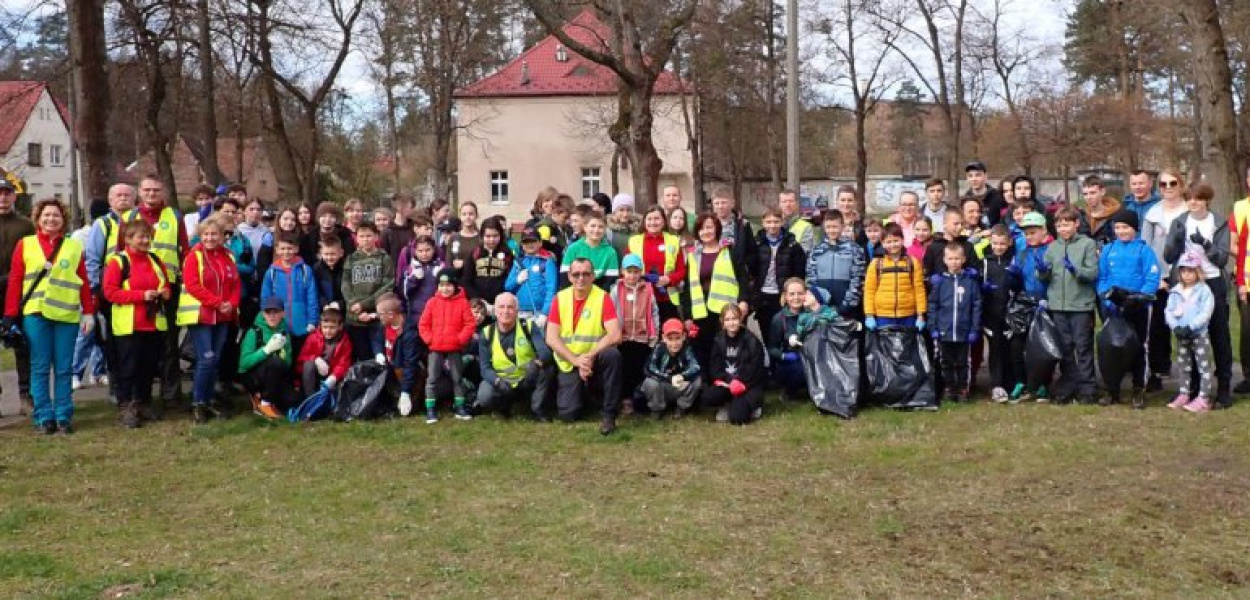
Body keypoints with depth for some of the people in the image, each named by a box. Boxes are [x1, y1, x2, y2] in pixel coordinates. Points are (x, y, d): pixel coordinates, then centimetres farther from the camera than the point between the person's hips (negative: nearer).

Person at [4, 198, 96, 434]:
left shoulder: (74, 247, 11)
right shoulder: (25, 245, 8)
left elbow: (84, 282, 8)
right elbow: (15, 281, 4)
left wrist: (89, 313, 1)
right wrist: (10, 316, -2)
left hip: (67, 316, 1)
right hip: (35, 314, -1)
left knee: (64, 369, 4)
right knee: (40, 368, 2)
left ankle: (64, 416, 10)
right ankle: (44, 417, 8)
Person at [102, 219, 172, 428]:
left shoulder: (155, 260, 12)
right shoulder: (117, 261, -7)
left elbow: (167, 286, 20)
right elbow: (109, 291, -14)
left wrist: (165, 293, -5)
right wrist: (142, 295, -19)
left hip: (154, 323, 6)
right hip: (128, 325, -6)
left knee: (149, 366, 12)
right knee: (128, 367, 0)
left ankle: (144, 403, 24)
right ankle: (125, 407, 8)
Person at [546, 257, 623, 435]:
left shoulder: (602, 298, -9)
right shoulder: (560, 299, -2)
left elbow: (615, 335, -19)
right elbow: (551, 338, -9)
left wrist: (590, 356, -27)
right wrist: (576, 360, -20)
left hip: (596, 361, -1)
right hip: (569, 365, 1)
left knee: (612, 355, -35)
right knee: (567, 414, -15)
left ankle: (609, 415, -22)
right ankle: (584, 392, 23)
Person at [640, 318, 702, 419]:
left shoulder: (687, 349, -12)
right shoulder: (659, 349, -16)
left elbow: (695, 368, -26)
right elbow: (650, 369, -27)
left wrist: (683, 377, -47)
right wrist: (670, 379, -39)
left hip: (681, 390, 1)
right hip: (662, 389, -1)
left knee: (696, 381, -24)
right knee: (650, 383, -31)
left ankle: (681, 407, 2)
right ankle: (657, 409, -1)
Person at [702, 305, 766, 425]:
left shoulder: (751, 340, -7)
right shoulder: (719, 340, 5)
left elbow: (755, 367, -10)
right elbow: (714, 365, 1)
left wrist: (740, 382, -22)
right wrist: (728, 380, -16)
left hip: (749, 384, -4)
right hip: (726, 382, 4)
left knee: (737, 417, -25)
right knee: (708, 397, -26)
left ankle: (753, 403, 8)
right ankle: (727, 405, 6)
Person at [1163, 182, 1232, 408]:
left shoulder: (1219, 223, -1)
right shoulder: (1180, 222, 3)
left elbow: (1222, 259, -7)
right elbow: (1168, 257, -1)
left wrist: (1205, 244, -24)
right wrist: (1176, 239, -19)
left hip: (1213, 284, -1)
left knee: (1220, 338, 3)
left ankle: (1224, 389, 9)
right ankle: (1193, 387, 15)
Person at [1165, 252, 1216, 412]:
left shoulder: (1204, 290, -8)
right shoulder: (1175, 291, 6)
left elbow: (1205, 313, -15)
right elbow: (1169, 311, 2)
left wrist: (1190, 327, -23)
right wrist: (1175, 327, -15)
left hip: (1199, 334, -5)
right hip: (1181, 335, 5)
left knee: (1203, 366, -2)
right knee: (1184, 366, 14)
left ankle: (1203, 399, -2)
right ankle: (1183, 395, 22)